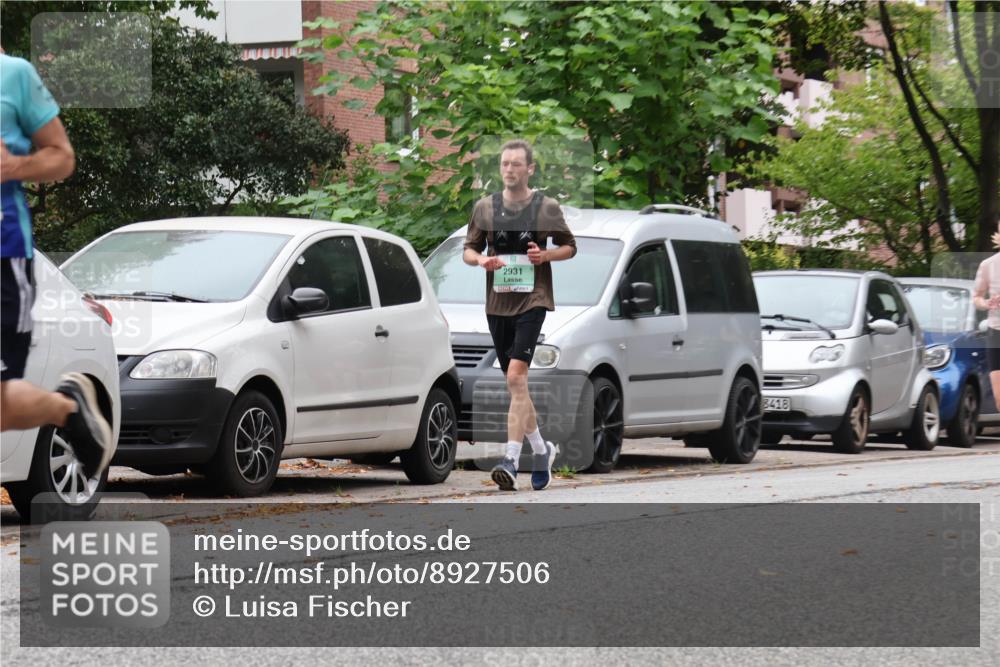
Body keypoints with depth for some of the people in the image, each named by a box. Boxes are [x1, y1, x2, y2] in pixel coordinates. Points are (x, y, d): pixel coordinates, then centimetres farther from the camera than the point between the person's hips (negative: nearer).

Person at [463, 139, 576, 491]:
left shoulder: (547, 207, 0)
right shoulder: (485, 207, 7)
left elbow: (569, 246, 10)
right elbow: (468, 250, 13)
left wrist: (545, 255, -10)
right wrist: (481, 259, -9)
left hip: (532, 300, -4)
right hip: (497, 303, 4)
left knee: (516, 377, -18)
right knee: (515, 384, 11)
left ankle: (511, 459, -22)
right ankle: (540, 450, 29)